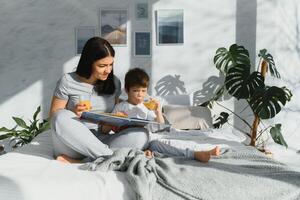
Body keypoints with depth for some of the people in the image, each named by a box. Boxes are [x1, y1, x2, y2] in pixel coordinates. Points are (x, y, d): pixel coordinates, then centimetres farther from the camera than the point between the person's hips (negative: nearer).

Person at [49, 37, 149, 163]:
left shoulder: (114, 82, 8)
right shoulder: (68, 81, -3)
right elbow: (53, 116, 1)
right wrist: (73, 114, -20)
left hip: (100, 143, 3)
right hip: (72, 144, -2)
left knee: (141, 134, -23)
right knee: (62, 117, -34)